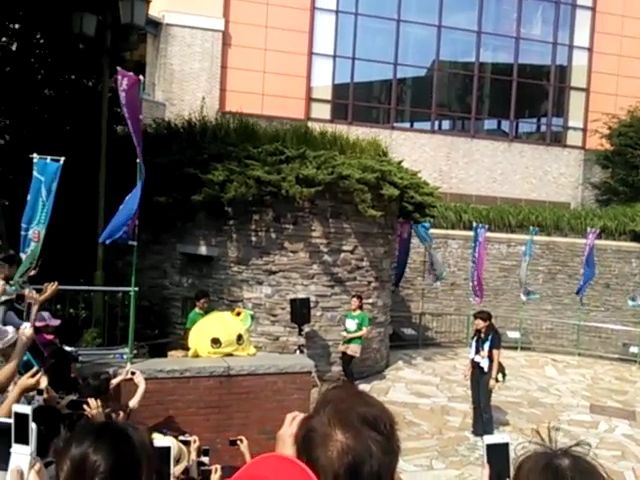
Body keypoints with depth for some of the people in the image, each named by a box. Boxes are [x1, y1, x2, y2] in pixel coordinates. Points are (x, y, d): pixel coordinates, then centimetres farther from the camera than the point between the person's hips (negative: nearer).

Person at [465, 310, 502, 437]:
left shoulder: (494, 336, -14)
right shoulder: (477, 335, 6)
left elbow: (496, 359, -14)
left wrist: (493, 377, -16)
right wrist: (468, 368, 9)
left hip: (486, 372, -7)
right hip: (476, 371, 7)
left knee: (484, 403, -2)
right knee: (476, 402, 12)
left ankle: (488, 432, 11)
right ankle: (478, 429, 23)